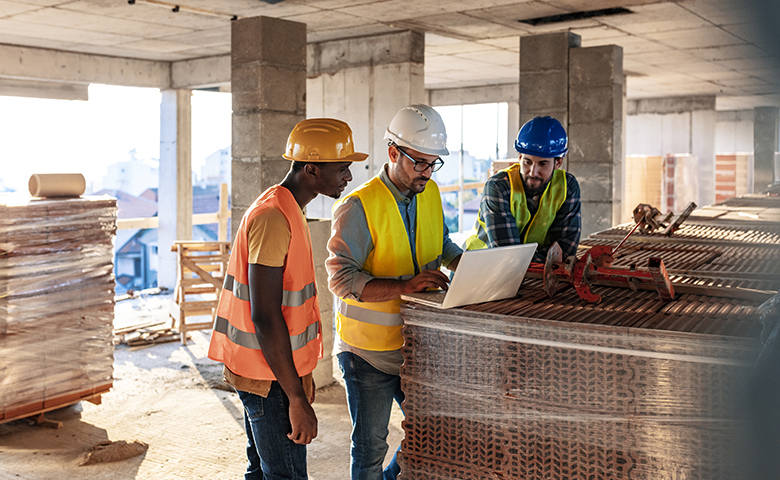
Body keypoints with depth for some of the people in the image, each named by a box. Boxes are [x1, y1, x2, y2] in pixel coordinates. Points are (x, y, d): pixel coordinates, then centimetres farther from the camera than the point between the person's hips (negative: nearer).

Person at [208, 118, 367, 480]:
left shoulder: (284, 210, 12)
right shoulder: (273, 219, -21)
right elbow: (264, 317, -25)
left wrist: (298, 381, 22)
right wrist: (297, 398, -23)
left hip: (272, 368, 10)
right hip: (270, 373, -10)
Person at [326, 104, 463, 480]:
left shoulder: (430, 194, 5)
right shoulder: (358, 206, -17)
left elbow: (443, 246, 19)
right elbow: (341, 278, -24)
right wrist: (404, 285, -34)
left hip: (417, 343, 6)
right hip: (369, 349, -6)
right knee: (370, 448, 6)